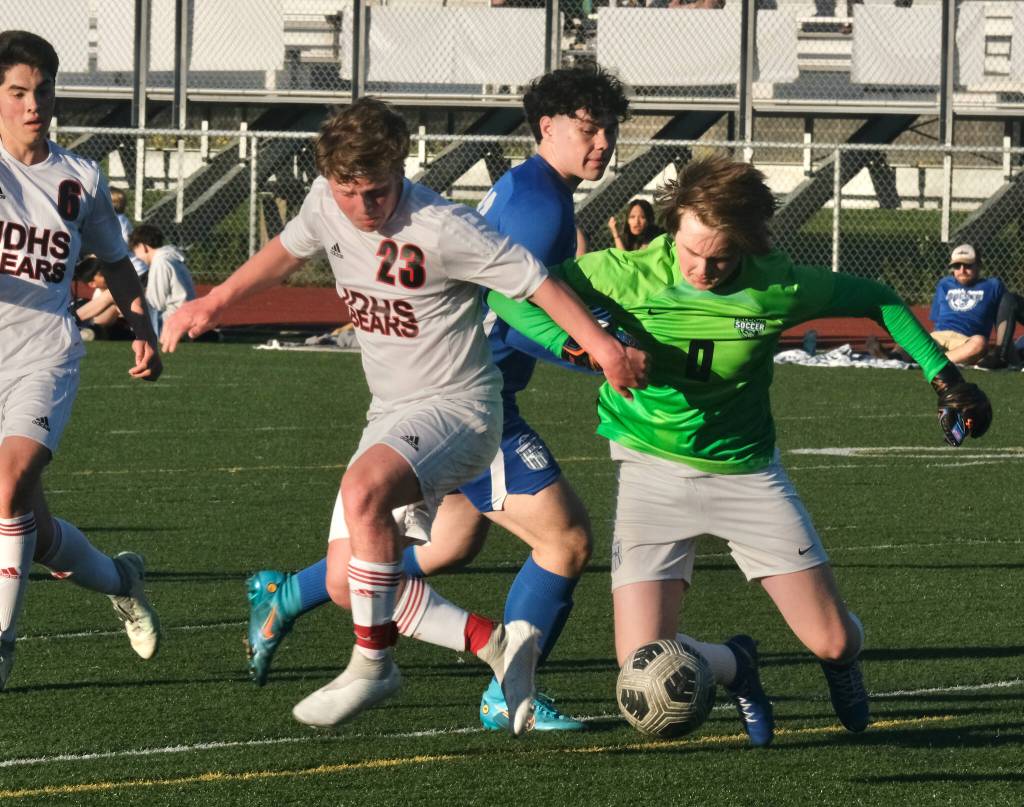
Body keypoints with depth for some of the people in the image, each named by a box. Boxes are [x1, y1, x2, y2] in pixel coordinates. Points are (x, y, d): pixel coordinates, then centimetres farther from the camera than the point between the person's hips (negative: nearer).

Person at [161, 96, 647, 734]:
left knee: (363, 489, -36)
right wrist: (211, 304, 27)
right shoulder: (328, 204, -2)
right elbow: (288, 250, 21)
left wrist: (605, 349, -25)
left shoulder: (442, 229, -22)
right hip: (391, 417, 8)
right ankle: (501, 646, 12)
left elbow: (537, 283, -18)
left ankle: (374, 662, -21)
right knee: (347, 583, 1)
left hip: (456, 409, -8)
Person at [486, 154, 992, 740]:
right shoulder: (626, 274, -19)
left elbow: (874, 299, 2)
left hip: (746, 471, 1)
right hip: (654, 470, -1)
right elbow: (509, 293, -13)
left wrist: (942, 374, -1)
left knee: (834, 644, -1)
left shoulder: (778, 288, -16)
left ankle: (843, 665, 41)